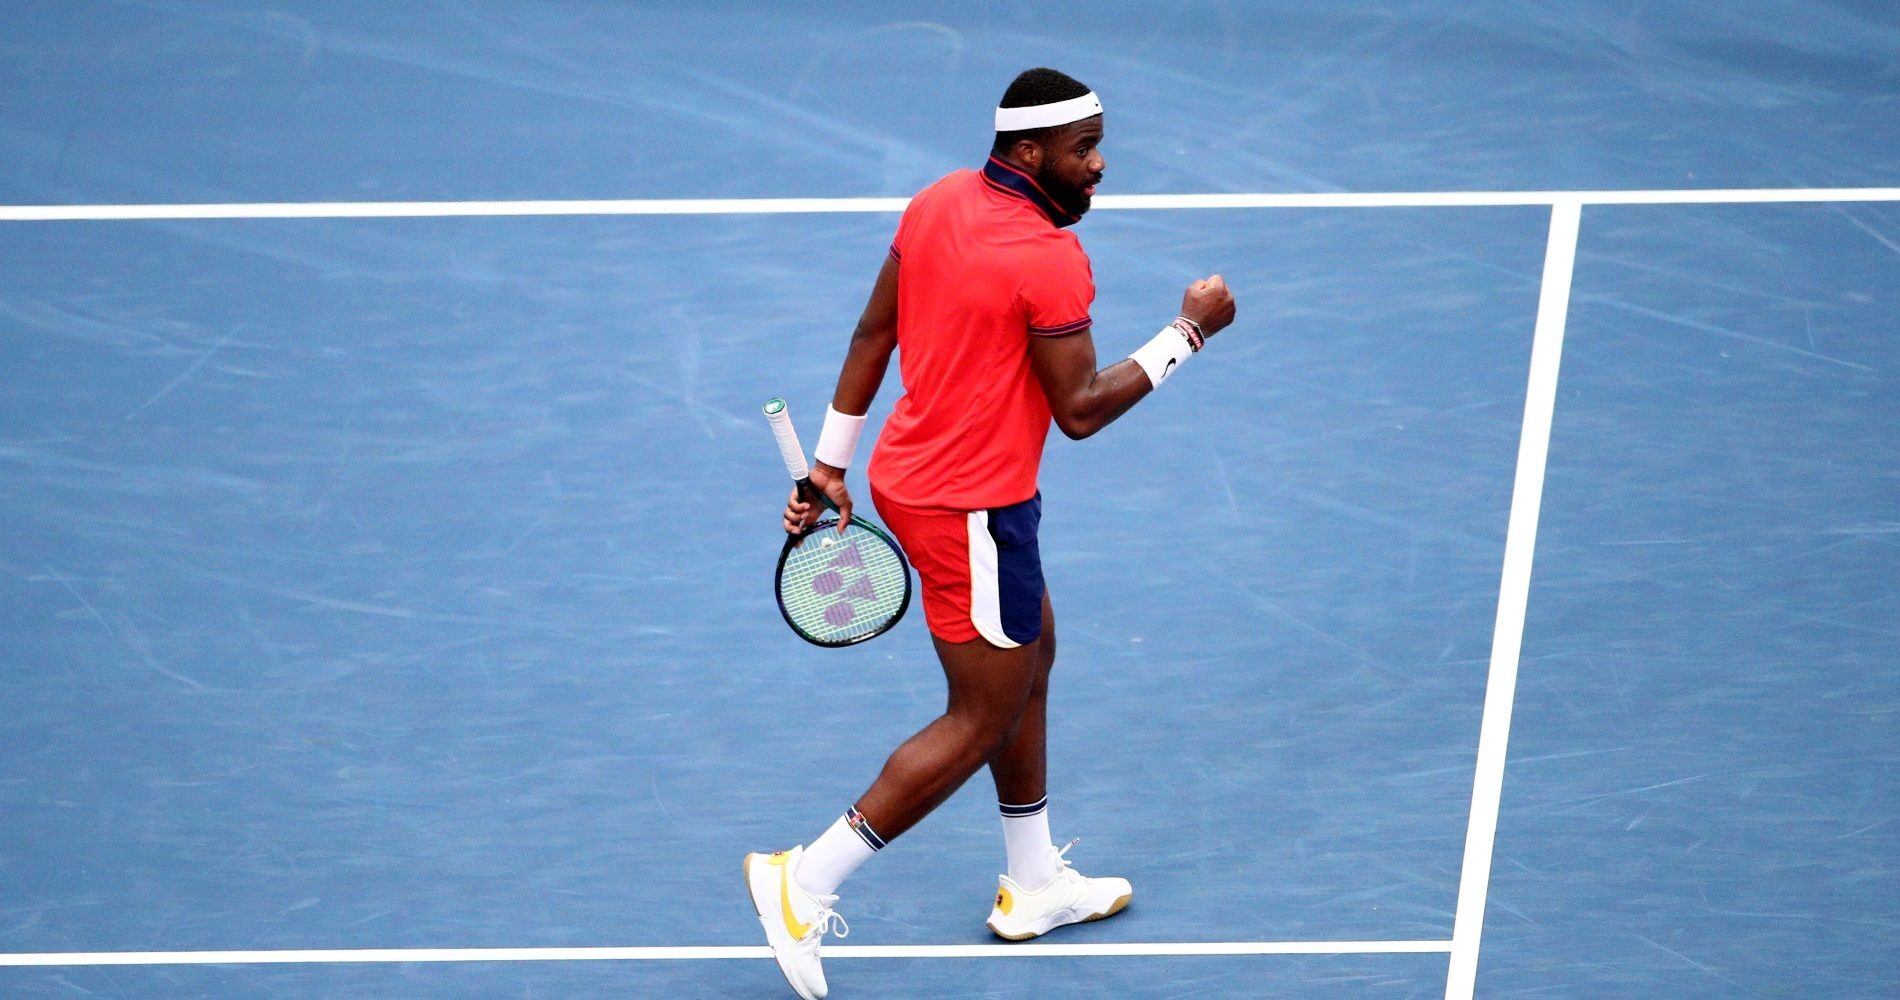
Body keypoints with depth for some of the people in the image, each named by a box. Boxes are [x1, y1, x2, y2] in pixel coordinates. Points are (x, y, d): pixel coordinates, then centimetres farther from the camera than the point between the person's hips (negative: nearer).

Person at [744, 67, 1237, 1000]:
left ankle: (1034, 885, 34)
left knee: (1030, 657, 24)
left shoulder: (938, 203, 2)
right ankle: (806, 882, 1)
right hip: (973, 509, -9)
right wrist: (1187, 333, -10)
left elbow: (872, 333, 9)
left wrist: (830, 461, 16)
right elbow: (1080, 410, -19)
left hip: (908, 473, 10)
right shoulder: (1051, 260, -23)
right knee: (982, 721, 2)